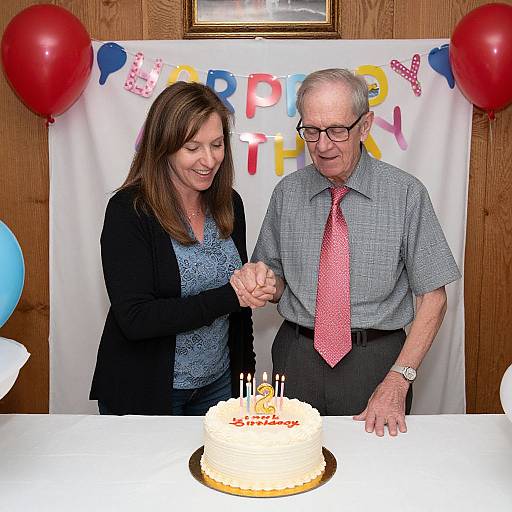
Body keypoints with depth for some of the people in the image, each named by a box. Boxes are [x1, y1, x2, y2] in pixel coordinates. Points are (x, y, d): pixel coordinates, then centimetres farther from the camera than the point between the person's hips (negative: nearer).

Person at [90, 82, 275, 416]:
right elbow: (135, 319, -23)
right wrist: (228, 297, -23)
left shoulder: (230, 204, -1)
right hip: (143, 392, -5)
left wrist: (245, 366, 9)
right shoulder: (130, 211, -18)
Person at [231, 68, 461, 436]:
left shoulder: (405, 193, -8)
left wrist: (398, 380, -15)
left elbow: (433, 298, -7)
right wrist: (261, 281, -16)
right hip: (297, 360, 2)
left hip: (376, 363, -2)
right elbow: (278, 286, 8)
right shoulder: (287, 192, 0)